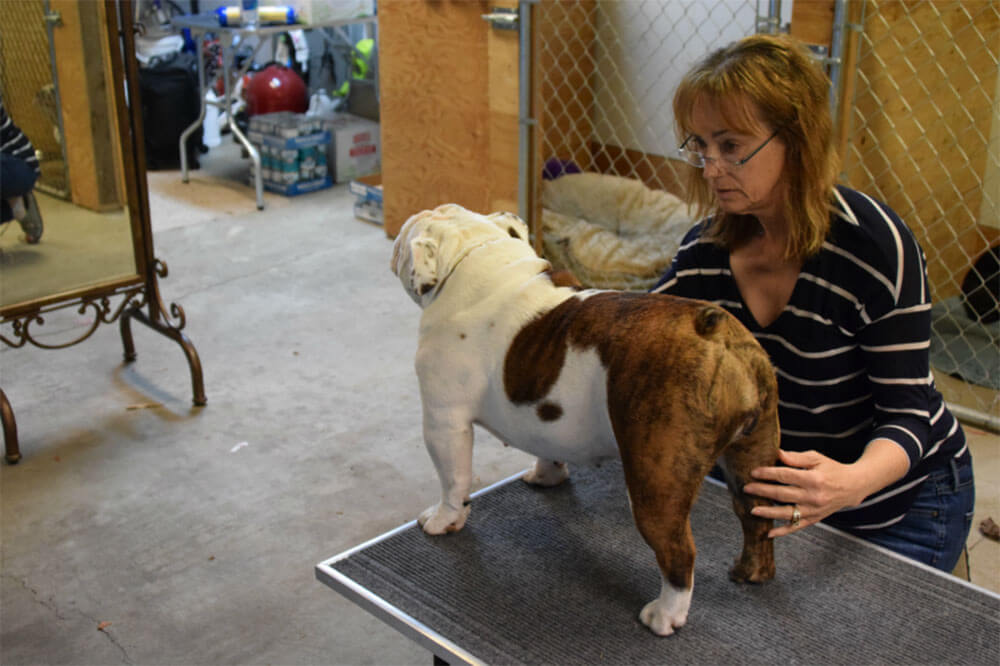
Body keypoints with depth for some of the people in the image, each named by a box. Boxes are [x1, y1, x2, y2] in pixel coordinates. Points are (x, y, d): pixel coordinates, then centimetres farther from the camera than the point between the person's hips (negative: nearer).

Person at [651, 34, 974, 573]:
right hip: (784, 490, 5)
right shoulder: (709, 246, -10)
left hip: (901, 503, -5)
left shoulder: (875, 246, -27)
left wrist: (854, 480, -45)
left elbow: (907, 411, -24)